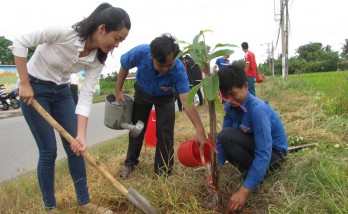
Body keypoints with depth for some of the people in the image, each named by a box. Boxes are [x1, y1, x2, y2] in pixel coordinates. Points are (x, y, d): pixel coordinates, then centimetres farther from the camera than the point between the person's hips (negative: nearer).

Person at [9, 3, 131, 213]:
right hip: (34, 88, -5)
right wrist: (24, 84, -18)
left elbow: (86, 97, -14)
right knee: (49, 150, -4)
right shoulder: (63, 32, -29)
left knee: (75, 147, 4)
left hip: (62, 92, 5)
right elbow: (20, 43, -19)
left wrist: (81, 135, -22)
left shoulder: (97, 59, -13)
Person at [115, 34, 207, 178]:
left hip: (165, 97, -1)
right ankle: (130, 162, 34)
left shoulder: (179, 69, -40)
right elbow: (124, 67, -14)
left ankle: (163, 171, 10)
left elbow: (186, 100, -46)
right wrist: (118, 91, -10)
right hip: (142, 93, 2)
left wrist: (200, 130, -55)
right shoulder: (140, 53, -38)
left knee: (165, 133, -9)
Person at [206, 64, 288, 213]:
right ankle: (252, 170, 5)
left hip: (273, 151, -8)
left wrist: (244, 191, -40)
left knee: (228, 135, -27)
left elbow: (264, 153, -35)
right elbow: (222, 139, -10)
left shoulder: (257, 109, -30)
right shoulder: (230, 107, -8)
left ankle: (259, 173, -9)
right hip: (254, 144, 8)